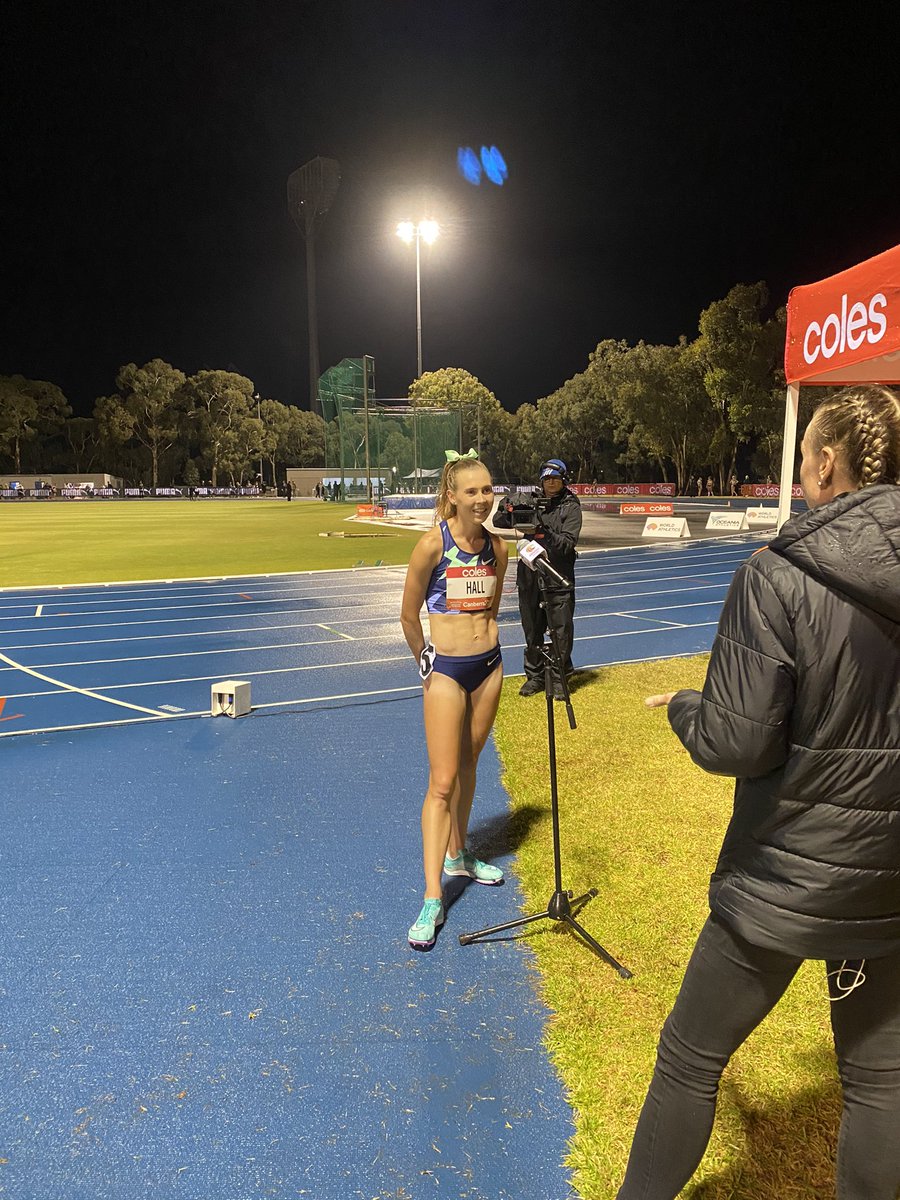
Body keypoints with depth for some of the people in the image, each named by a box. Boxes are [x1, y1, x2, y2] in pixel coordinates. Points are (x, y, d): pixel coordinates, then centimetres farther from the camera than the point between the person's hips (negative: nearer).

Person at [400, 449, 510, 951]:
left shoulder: (498, 547, 0)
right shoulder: (433, 544, -15)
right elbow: (409, 616, -6)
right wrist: (428, 664, 6)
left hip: (489, 664, 5)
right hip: (446, 669, -5)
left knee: (468, 766, 19)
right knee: (442, 782, -3)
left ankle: (458, 853, 40)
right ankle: (432, 900, 6)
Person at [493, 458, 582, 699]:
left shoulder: (571, 507, -2)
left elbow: (567, 543, -12)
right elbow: (499, 523, 6)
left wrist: (546, 532, -27)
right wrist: (506, 510, -15)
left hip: (558, 580, -3)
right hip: (529, 577, 4)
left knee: (561, 631, -2)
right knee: (532, 630, 12)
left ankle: (559, 680, 10)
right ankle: (534, 677, 24)